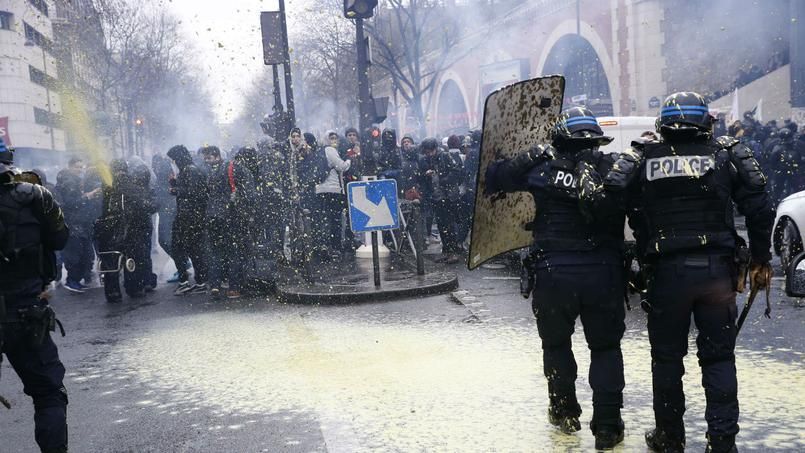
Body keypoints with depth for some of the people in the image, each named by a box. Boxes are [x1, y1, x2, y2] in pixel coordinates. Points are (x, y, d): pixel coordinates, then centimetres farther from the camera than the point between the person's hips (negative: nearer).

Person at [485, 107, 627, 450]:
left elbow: (492, 177, 9)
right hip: (604, 274, 0)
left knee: (556, 343, 22)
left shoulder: (541, 164, 0)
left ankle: (564, 412, 32)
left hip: (553, 272, 0)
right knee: (605, 347, 14)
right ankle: (607, 425, 10)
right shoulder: (612, 167, 2)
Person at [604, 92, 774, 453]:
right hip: (718, 271, 1)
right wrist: (761, 260, 7)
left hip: (667, 272, 0)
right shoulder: (727, 154, 4)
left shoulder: (642, 159, 2)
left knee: (667, 358, 13)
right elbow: (759, 207, -1)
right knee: (719, 359, 11)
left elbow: (615, 194, -11)